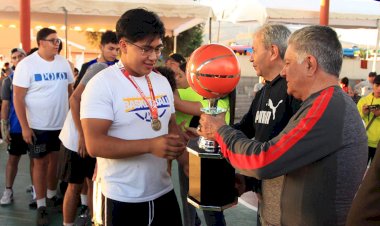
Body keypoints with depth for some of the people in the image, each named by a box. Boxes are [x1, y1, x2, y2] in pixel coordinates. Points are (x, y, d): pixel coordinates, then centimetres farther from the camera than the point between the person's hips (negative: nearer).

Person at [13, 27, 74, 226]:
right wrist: (25, 127, -15)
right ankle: (41, 206, 17)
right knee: (41, 163, 5)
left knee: (56, 160, 14)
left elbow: (70, 91, 11)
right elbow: (18, 97, -11)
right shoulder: (26, 64, -10)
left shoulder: (63, 63, 3)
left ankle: (52, 196, 33)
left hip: (62, 123, 4)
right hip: (38, 126, -4)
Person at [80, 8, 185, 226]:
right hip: (123, 198, -6)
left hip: (164, 191, 6)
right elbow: (95, 144, -21)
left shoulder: (162, 82, 8)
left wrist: (178, 145, -6)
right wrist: (150, 145, -28)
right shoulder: (102, 84, -13)